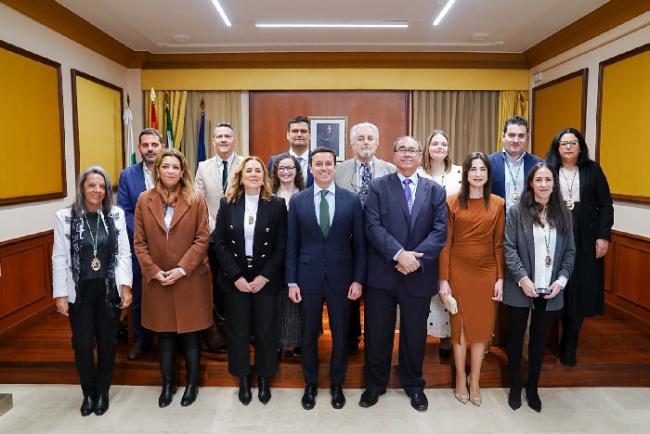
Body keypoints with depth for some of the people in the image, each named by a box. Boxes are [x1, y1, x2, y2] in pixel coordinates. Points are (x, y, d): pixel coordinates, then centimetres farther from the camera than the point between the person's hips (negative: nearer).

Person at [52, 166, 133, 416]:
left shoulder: (116, 215, -1)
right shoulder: (65, 217, -4)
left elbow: (124, 254, 1)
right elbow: (59, 258, -2)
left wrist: (125, 285, -7)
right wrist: (60, 294, -4)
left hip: (109, 290, 1)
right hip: (79, 291, -1)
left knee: (107, 343, 10)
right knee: (83, 344, 4)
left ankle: (102, 392, 30)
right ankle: (88, 393, 28)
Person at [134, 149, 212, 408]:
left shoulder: (196, 201, -4)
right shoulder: (144, 200, 2)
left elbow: (202, 240, -7)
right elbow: (140, 242, 1)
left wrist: (181, 269, -15)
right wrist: (153, 271, -10)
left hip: (190, 279, -2)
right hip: (157, 281, 2)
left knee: (190, 334, 9)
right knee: (164, 335, 13)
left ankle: (192, 383, 27)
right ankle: (168, 384, 30)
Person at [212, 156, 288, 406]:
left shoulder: (277, 205, -3)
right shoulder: (227, 204, 1)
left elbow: (282, 246, -5)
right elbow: (218, 243, -3)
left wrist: (265, 276, -12)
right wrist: (236, 276, -11)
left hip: (266, 280, -1)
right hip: (235, 279, 1)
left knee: (265, 331, 9)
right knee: (237, 331, 10)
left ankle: (264, 379, 30)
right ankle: (243, 378, 29)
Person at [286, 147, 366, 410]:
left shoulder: (351, 200, -1)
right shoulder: (297, 201, 0)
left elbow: (359, 244, 1)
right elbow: (292, 245, 2)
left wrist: (358, 279, -4)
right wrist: (291, 282, -2)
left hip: (340, 277, 0)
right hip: (309, 278, 0)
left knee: (340, 335, 12)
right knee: (309, 335, 13)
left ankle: (337, 385, 33)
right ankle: (310, 385, 33)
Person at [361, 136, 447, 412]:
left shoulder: (435, 191, 8)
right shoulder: (378, 187, 2)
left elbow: (440, 231, -2)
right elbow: (373, 226, -9)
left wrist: (416, 257, -16)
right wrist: (399, 254, -20)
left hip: (419, 274, 1)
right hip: (382, 273, -1)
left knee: (415, 334, 14)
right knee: (377, 333, 9)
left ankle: (414, 385, 35)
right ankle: (375, 384, 30)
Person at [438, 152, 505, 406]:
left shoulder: (497, 204, 1)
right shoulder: (453, 202, -5)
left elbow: (499, 244, 3)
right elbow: (445, 243, -5)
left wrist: (500, 278, -1)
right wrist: (444, 280, -7)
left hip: (487, 272, 2)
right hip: (459, 271, -1)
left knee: (482, 326, 9)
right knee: (459, 325, 8)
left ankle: (475, 382, 24)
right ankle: (460, 379, 24)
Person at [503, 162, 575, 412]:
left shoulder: (562, 214, 6)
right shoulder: (517, 211, -3)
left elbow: (570, 251, 6)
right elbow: (509, 248, -8)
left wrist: (561, 279, -7)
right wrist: (522, 278, -16)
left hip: (550, 290, 2)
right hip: (521, 288, -2)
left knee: (539, 338, 14)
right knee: (516, 336, 10)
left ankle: (533, 387, 30)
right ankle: (515, 385, 28)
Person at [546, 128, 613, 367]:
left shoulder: (592, 170, 4)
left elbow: (605, 205, 4)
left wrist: (604, 236, -4)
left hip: (585, 241, 1)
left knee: (579, 293, 4)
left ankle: (569, 348, 18)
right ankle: (566, 344, 21)